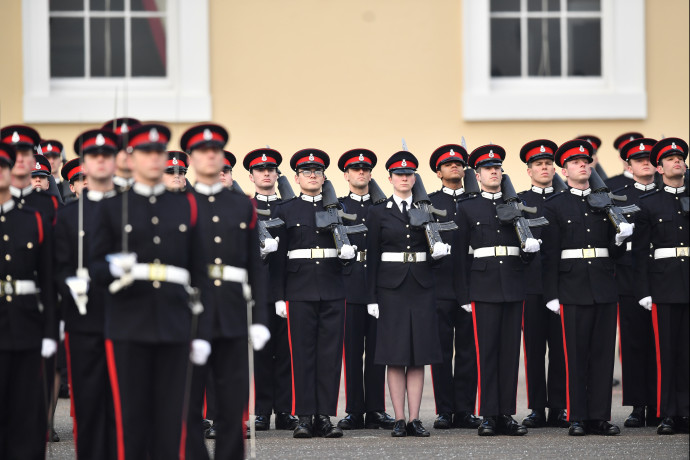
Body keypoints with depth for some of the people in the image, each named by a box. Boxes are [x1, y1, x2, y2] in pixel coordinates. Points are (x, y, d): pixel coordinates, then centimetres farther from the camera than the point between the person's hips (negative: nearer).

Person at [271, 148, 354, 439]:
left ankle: (325, 416, 2)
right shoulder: (285, 211, 8)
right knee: (303, 353, -3)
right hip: (299, 291, -2)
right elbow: (278, 256, 4)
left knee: (330, 353, -1)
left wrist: (349, 250, -8)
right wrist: (279, 296, -1)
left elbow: (348, 245, 18)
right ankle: (305, 417, -1)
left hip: (333, 291, 2)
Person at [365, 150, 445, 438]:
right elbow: (372, 258, 2)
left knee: (418, 356, 1)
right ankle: (399, 420, 1)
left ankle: (415, 419, 2)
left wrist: (440, 250, -11)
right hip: (391, 287, -2)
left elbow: (434, 247, 14)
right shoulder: (378, 213, 5)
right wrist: (371, 297, -3)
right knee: (395, 356, -2)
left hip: (421, 287, 2)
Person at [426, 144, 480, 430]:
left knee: (468, 350, 2)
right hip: (440, 285, -1)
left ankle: (465, 411, 6)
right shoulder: (428, 203, 9)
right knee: (441, 350, -1)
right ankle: (444, 411, 3)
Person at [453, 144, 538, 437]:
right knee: (486, 350, -5)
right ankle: (489, 416, -3)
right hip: (483, 287, -3)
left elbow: (527, 257, 18)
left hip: (513, 288, 3)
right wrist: (464, 295, -1)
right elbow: (461, 255, 5)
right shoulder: (468, 208, 7)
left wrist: (530, 248, -7)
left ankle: (507, 415, 5)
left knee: (511, 351, 2)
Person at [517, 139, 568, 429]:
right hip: (530, 283, -1)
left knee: (561, 347, 0)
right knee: (534, 347, 0)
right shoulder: (517, 202, 10)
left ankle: (559, 408, 5)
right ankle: (537, 408, 5)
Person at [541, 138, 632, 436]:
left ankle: (600, 416, 6)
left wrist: (620, 238, -6)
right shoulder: (555, 206, 3)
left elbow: (615, 252, 17)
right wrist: (551, 295, -7)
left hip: (604, 288, 4)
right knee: (576, 355, -4)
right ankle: (577, 418, 0)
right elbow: (550, 254, -1)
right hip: (573, 288, -4)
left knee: (603, 353, 2)